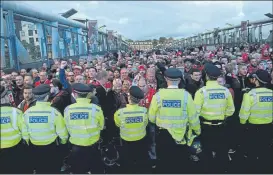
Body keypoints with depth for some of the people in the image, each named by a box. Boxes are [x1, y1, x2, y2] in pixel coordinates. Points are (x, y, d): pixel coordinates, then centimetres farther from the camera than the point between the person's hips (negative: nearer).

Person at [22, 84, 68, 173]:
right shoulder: (54, 112, -23)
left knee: (39, 170, 24)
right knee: (52, 170, 18)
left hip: (34, 147, 3)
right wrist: (63, 141, 6)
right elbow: (62, 131, -15)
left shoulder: (27, 112, -12)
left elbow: (24, 131, 0)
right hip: (51, 147, -3)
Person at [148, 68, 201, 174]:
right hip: (181, 136, 0)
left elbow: (151, 118, -5)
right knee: (181, 164, 19)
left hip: (163, 135, 0)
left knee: (164, 163, 19)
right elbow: (193, 117, -8)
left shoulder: (158, 95, -13)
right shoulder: (186, 95, -14)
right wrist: (197, 131, 12)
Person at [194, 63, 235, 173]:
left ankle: (210, 169, 25)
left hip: (206, 126, -3)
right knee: (221, 150, 18)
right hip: (220, 125, 3)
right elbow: (230, 110, 3)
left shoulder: (202, 91, -16)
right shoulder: (225, 90, -4)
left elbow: (196, 111, -18)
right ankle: (221, 169, 30)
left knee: (207, 150, 13)